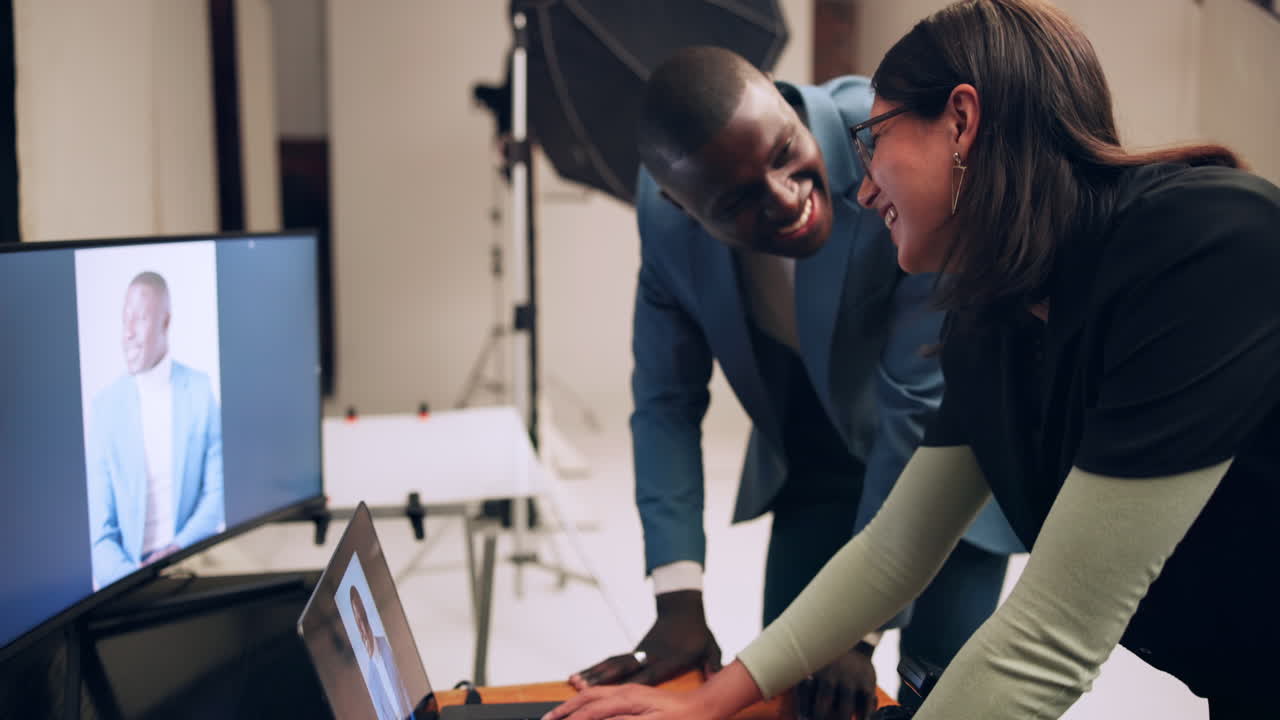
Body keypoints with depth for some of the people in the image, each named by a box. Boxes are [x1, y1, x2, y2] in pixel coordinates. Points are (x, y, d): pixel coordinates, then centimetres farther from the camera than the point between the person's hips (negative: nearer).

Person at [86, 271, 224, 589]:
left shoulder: (203, 389, 3)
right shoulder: (105, 405, 1)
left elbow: (218, 491, 4)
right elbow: (99, 528, -2)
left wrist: (179, 548, -12)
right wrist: (132, 576, -19)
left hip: (190, 564, 1)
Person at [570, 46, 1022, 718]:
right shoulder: (662, 209, -20)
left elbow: (921, 409, -31)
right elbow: (667, 402, -10)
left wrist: (855, 626, -27)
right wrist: (678, 601, -18)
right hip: (815, 452, 3)